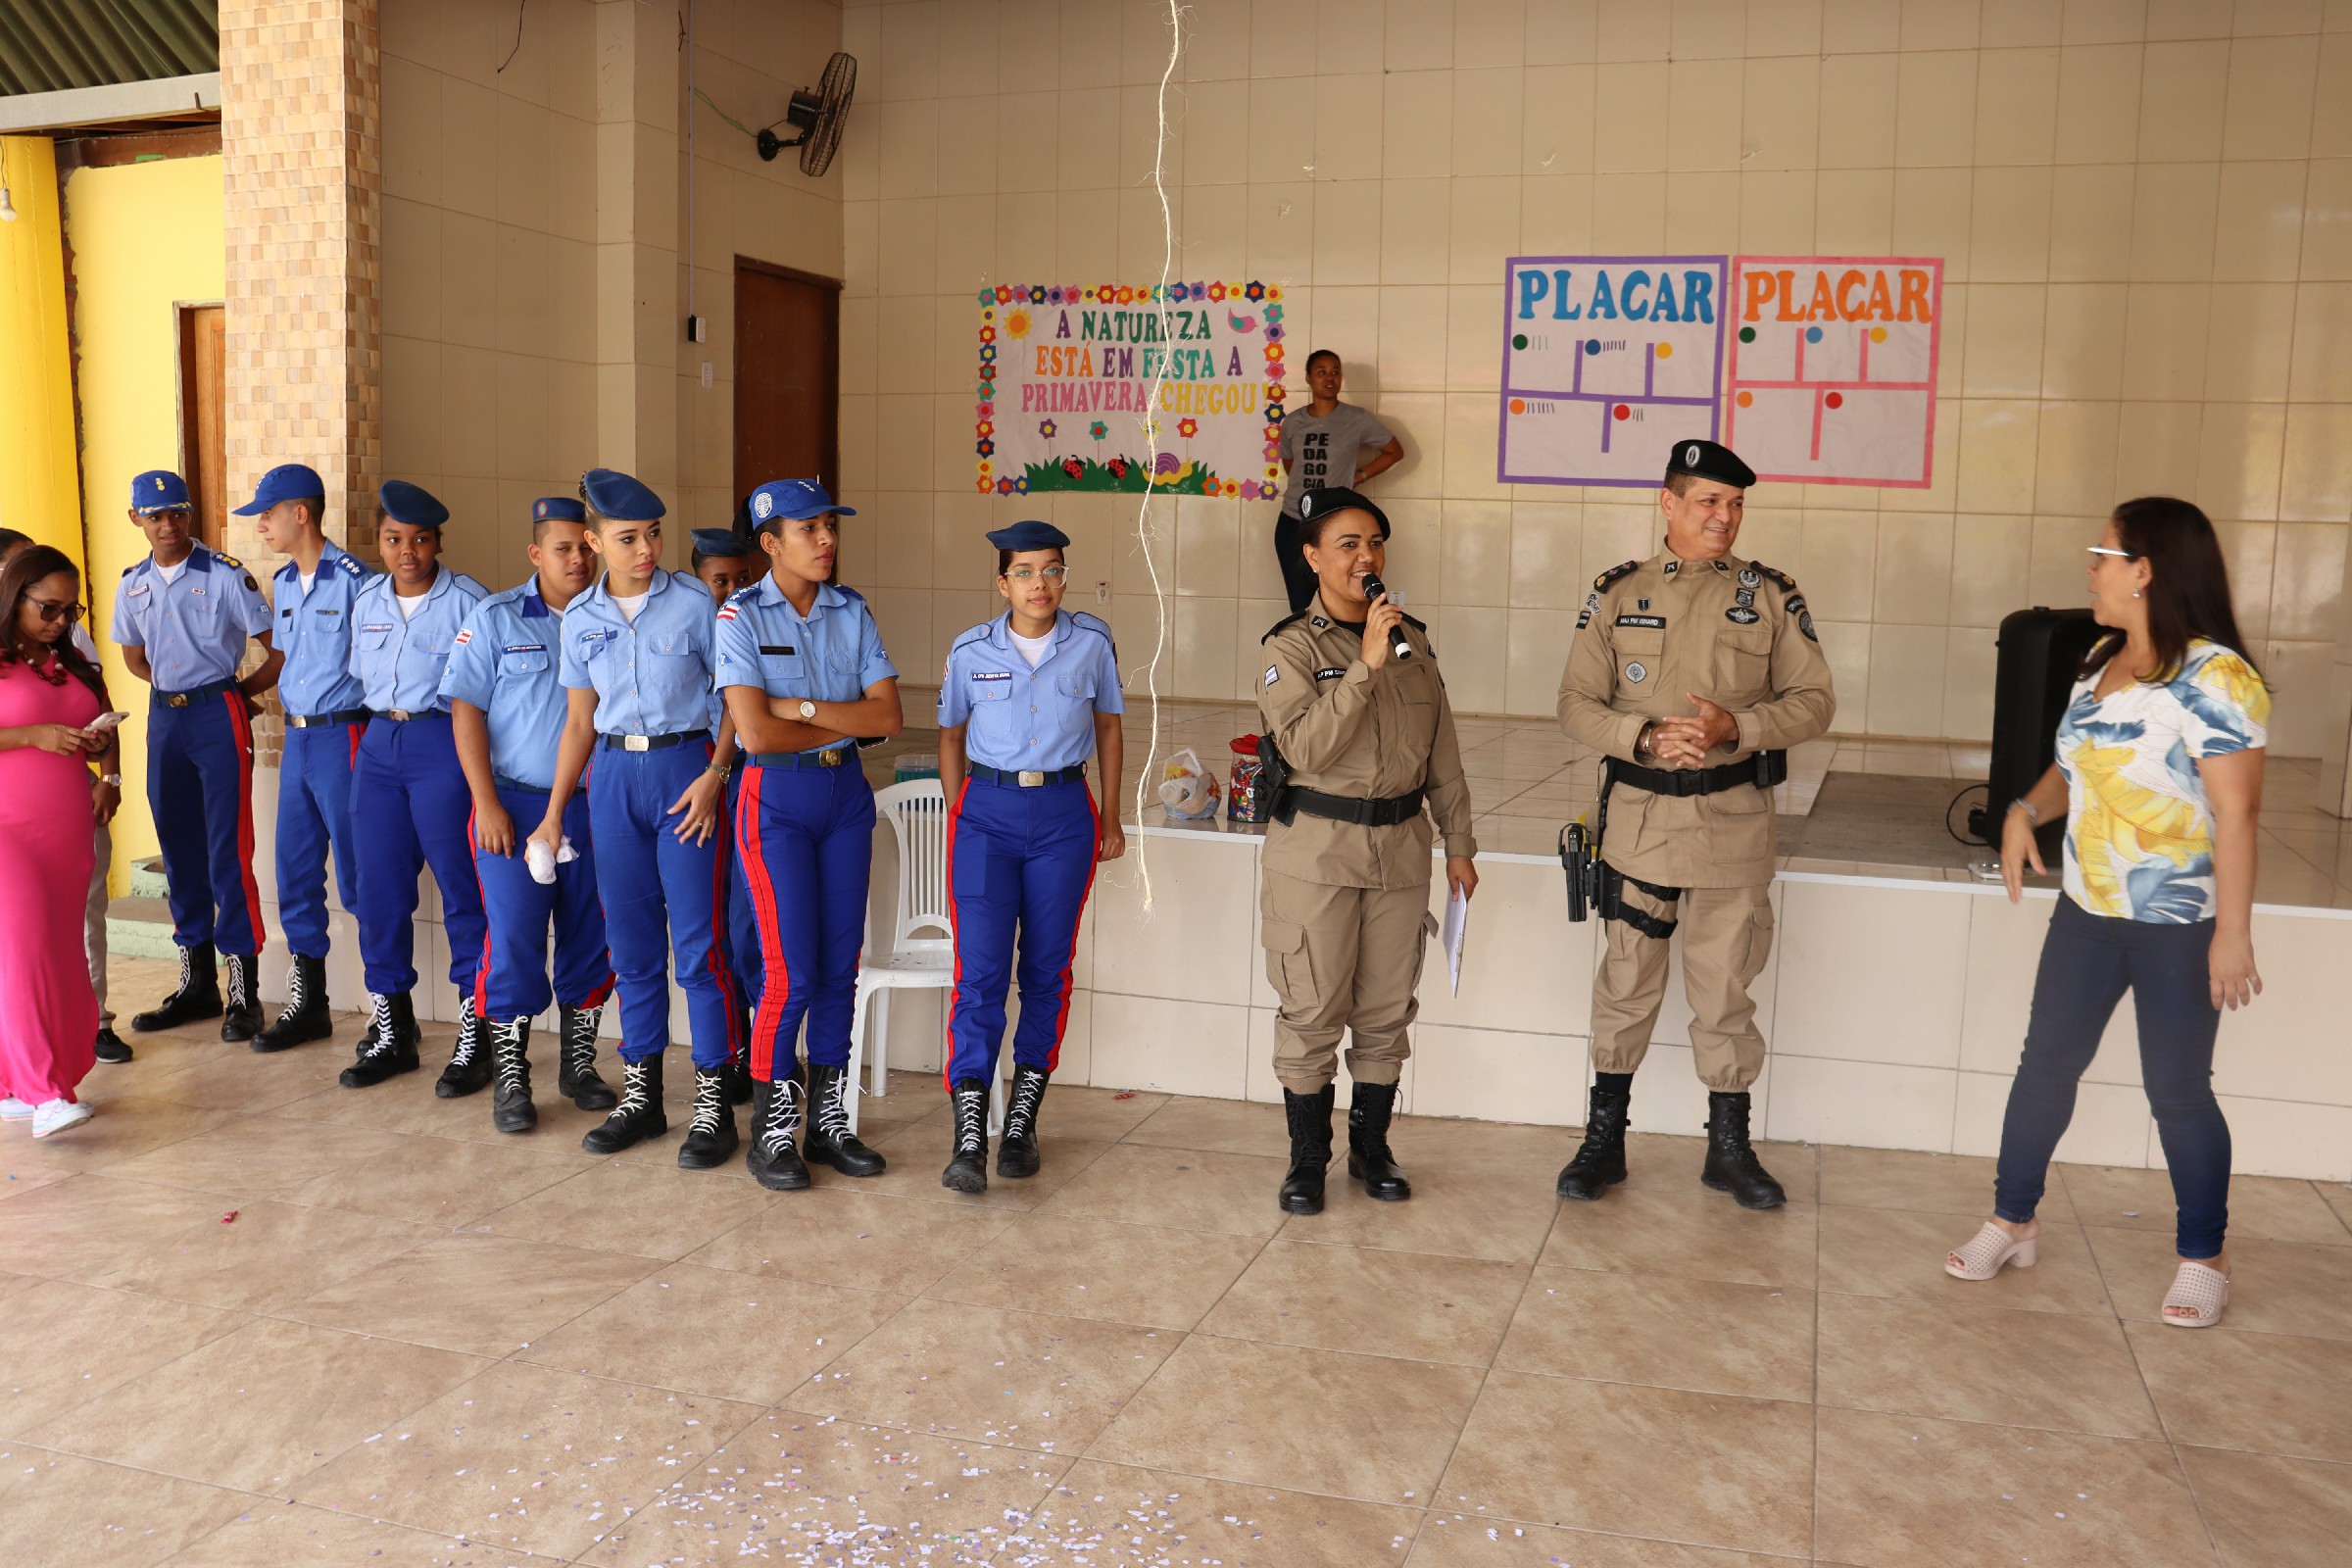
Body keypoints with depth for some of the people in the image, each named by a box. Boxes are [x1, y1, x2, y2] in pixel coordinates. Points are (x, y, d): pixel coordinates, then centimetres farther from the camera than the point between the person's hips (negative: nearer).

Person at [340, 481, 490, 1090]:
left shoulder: (467, 600, -5)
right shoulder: (367, 604, 12)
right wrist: (374, 740, 15)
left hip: (445, 745, -6)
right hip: (380, 744, 6)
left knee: (461, 888, -4)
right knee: (379, 890, 7)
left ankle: (476, 1036, 5)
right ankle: (390, 1032, 20)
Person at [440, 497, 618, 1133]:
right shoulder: (495, 619, 1)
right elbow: (466, 710, -3)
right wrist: (486, 803, -10)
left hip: (594, 805, 3)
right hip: (516, 803, -2)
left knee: (591, 938, 7)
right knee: (513, 938, -4)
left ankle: (578, 1063, 22)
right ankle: (509, 1076, 7)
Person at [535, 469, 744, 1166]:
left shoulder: (693, 604, -4)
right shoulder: (581, 620, 8)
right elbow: (579, 722, 13)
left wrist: (714, 776, -12)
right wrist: (553, 814, 11)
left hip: (684, 767, -4)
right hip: (613, 775, 4)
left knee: (698, 942, -5)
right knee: (631, 943, 9)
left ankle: (713, 1103, 4)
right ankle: (640, 1095, 21)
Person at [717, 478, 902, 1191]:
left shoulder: (852, 612, 5)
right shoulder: (741, 616, -8)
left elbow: (889, 715, -4)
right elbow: (757, 733, -18)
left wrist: (804, 709, -14)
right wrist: (846, 724, -8)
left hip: (846, 794, 5)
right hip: (777, 798, -4)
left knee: (840, 965, 7)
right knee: (792, 971, -6)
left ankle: (829, 1122, 20)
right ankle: (771, 1134, 10)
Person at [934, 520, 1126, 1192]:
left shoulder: (1092, 643, 2)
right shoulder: (972, 650, 1)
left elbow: (1108, 728, 13)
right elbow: (951, 735, 14)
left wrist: (1111, 819, 14)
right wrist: (959, 813, 9)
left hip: (1064, 815, 1)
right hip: (987, 812, -1)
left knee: (1047, 970, 6)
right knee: (980, 968, -10)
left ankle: (1022, 1118, 18)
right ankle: (969, 1135, -10)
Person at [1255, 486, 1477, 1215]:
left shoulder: (1412, 639, 8)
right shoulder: (1292, 648, -6)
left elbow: (1443, 751, 13)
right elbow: (1306, 747, -21)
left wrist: (1458, 842, 13)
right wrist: (1365, 666, -23)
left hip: (1400, 848, 4)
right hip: (1316, 852, -4)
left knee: (1388, 1010, 11)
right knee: (1313, 1012, 1)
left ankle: (1371, 1148, 27)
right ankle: (1307, 1160, 16)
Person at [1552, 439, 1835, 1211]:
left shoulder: (1770, 596, 2)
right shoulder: (1617, 594, 2)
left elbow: (1813, 700, 2)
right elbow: (1577, 704, 0)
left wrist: (1736, 727, -16)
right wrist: (1645, 736, -17)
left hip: (1733, 827, 0)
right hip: (1639, 820, 0)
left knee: (1725, 993, 8)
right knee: (1625, 986, 9)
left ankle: (1729, 1148, 23)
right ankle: (1603, 1140, 23)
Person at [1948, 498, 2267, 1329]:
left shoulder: (2214, 678, -18)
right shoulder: (2103, 660, 7)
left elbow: (2237, 813, -20)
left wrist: (2233, 932, -22)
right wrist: (2026, 809, -1)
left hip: (2179, 925, -7)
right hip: (2088, 912, 7)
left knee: (2178, 1089, 4)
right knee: (2046, 1062, 10)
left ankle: (2204, 1259, 22)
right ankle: (2011, 1222, 24)